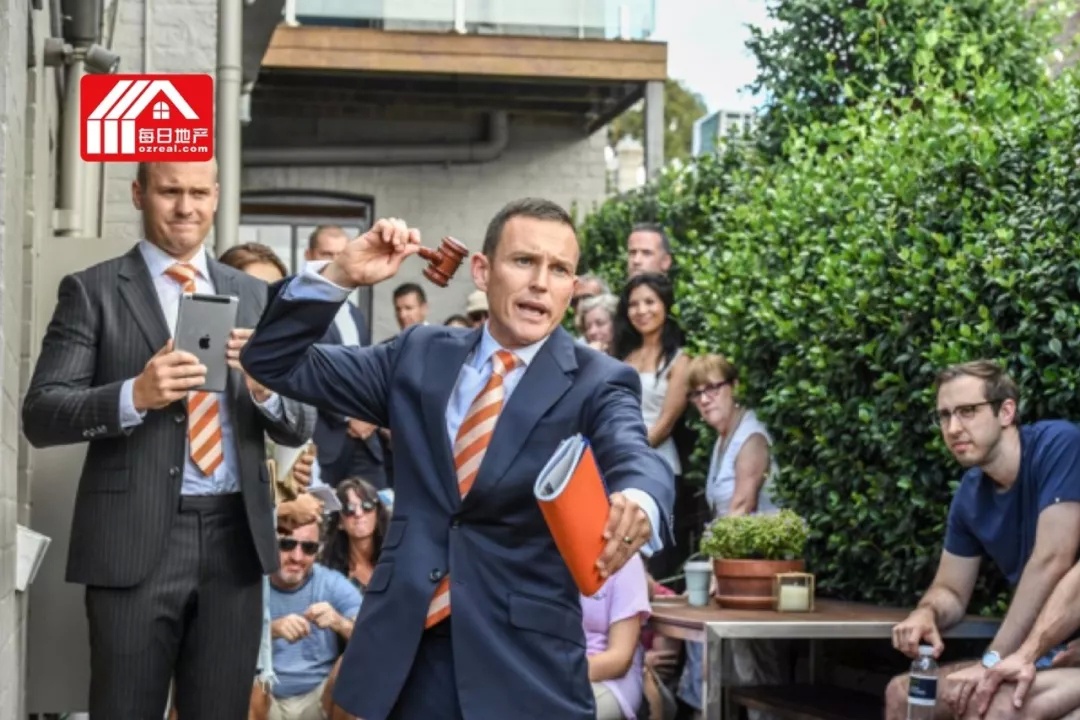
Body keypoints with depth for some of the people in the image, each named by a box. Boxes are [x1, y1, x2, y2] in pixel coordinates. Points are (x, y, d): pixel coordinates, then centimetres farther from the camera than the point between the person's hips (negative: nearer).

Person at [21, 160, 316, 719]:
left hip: (234, 538, 4)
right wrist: (135, 395, -21)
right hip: (135, 540, -3)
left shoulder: (253, 295, 13)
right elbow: (40, 415, -5)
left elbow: (300, 426, 11)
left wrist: (266, 387, -11)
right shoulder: (92, 290, 2)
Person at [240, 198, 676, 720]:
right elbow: (275, 363, 10)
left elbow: (635, 458, -23)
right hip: (404, 650, 3)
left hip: (523, 658, -3)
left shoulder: (598, 384, -3)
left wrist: (637, 503, -48)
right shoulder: (421, 355, 8)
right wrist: (340, 276, -6)